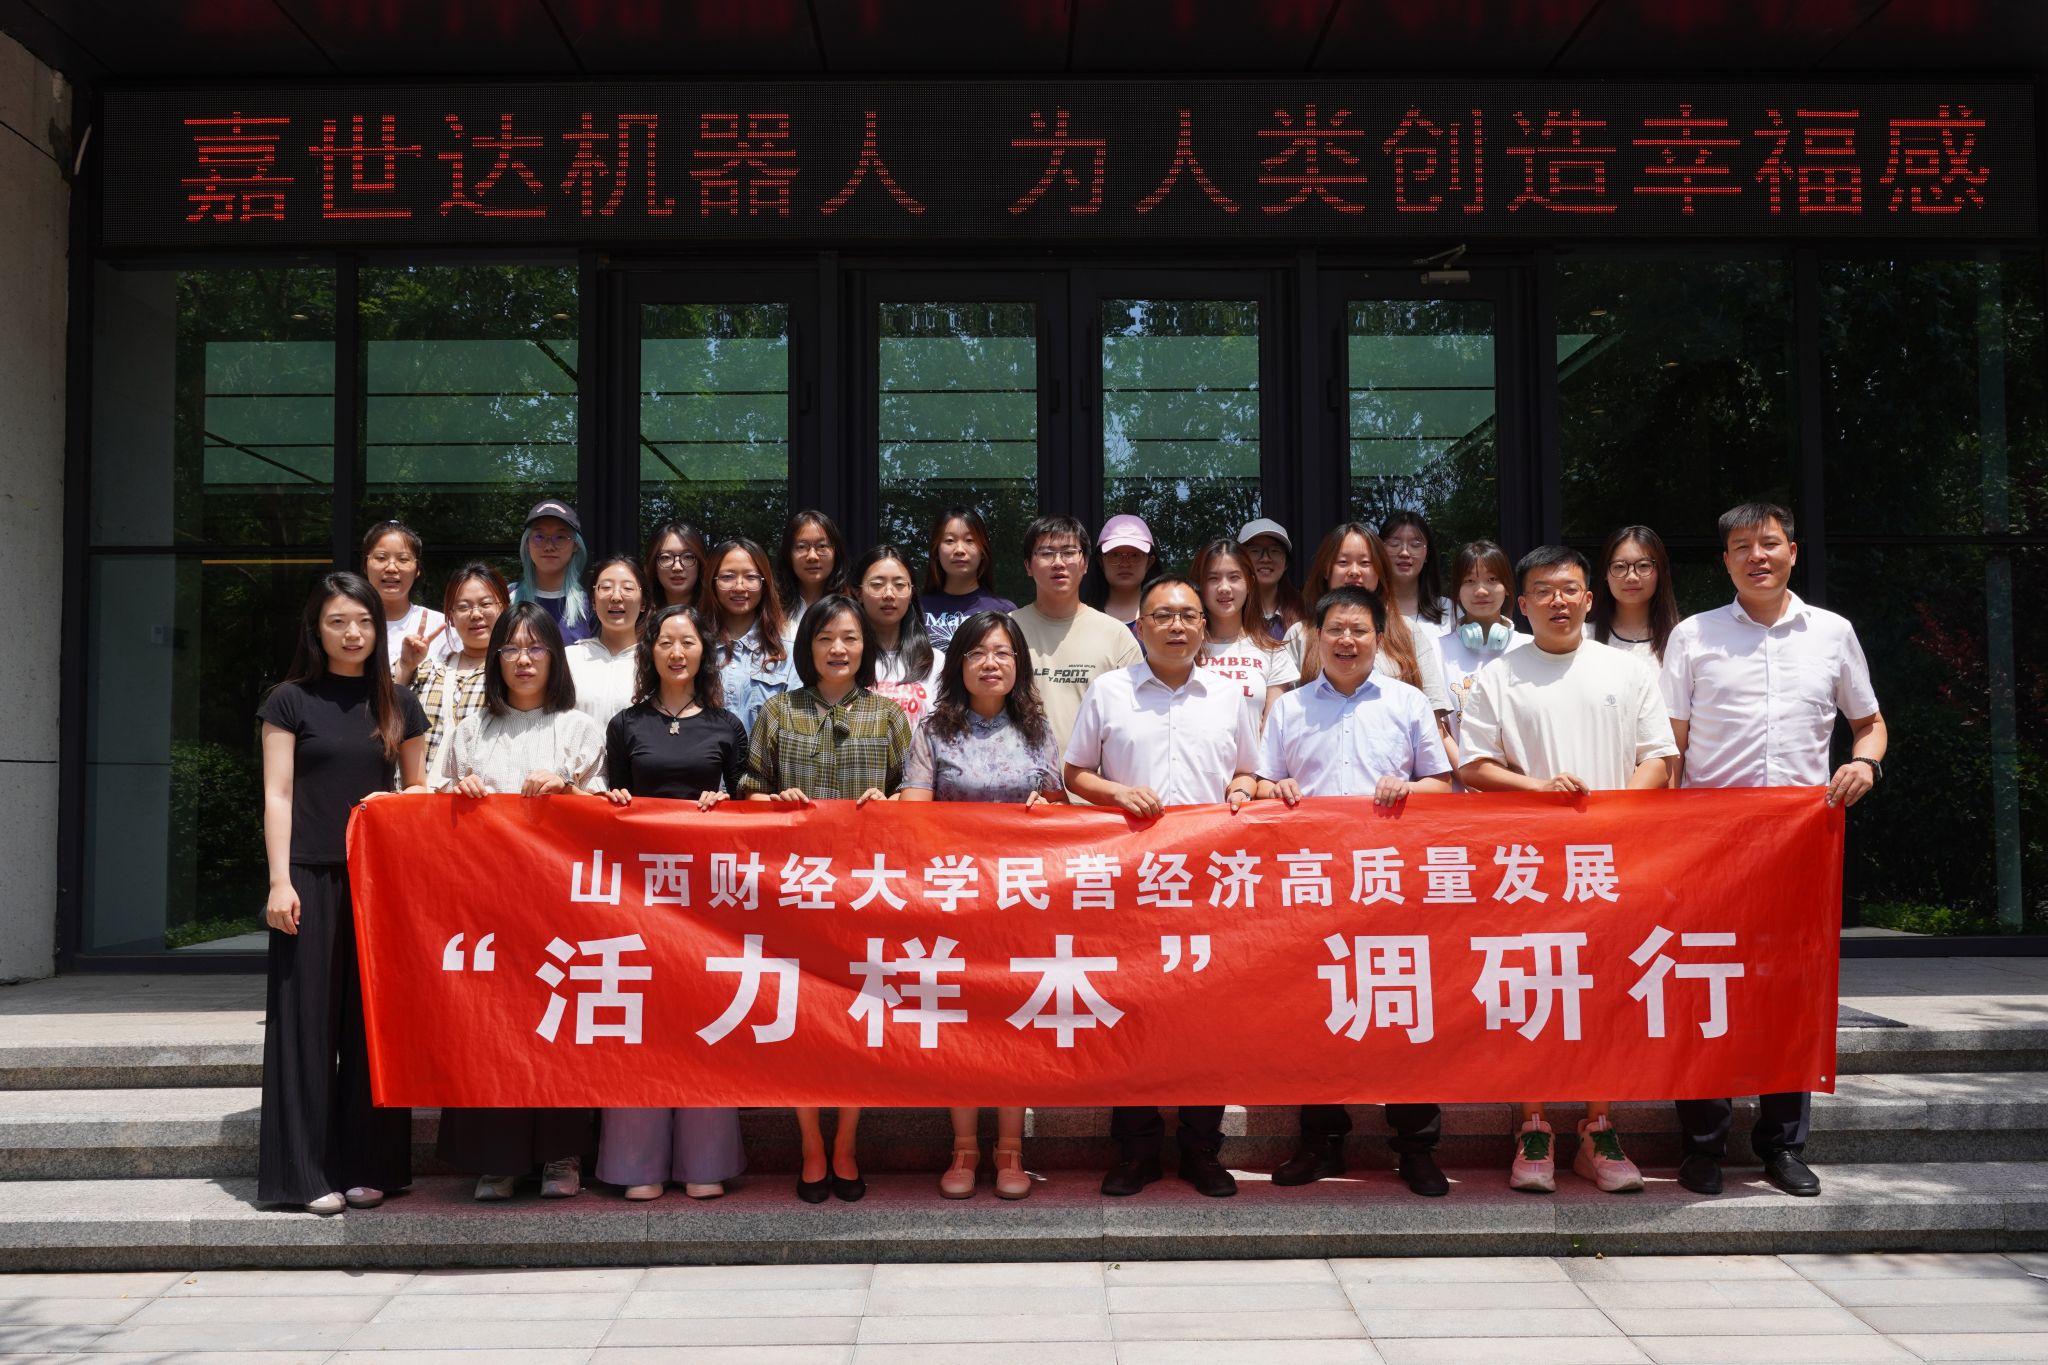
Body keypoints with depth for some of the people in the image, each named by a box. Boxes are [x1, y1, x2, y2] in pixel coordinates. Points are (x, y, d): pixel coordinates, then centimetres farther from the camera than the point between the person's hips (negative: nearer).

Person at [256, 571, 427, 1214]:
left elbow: (417, 787, 17)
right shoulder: (291, 700, 2)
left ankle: (367, 1167, 13)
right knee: (308, 1016, -1)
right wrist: (280, 881, -9)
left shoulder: (398, 703, 10)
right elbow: (278, 795, -1)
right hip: (312, 877, -3)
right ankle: (308, 1173, 5)